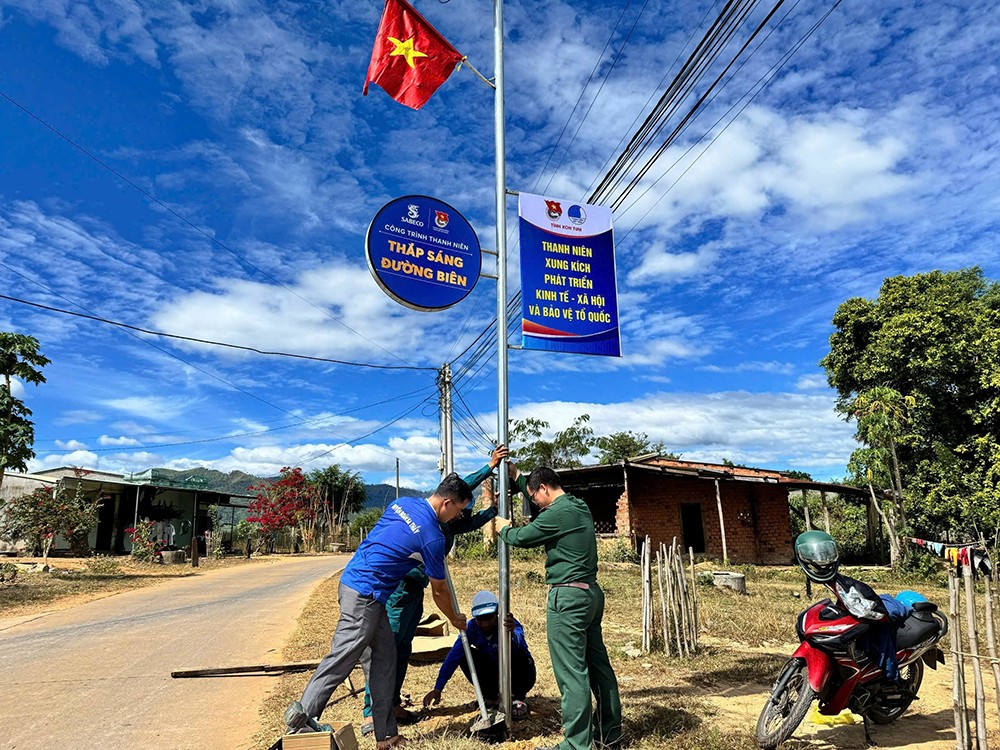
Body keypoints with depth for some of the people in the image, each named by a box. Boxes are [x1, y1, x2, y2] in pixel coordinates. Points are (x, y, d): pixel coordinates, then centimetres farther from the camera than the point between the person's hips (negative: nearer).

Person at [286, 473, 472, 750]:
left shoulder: (401, 503, 8)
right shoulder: (432, 537, -13)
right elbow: (439, 591, 0)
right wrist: (455, 619, 16)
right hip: (365, 593, -10)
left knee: (385, 656, 12)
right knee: (342, 657, -3)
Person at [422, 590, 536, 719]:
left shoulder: (510, 625, -30)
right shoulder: (471, 627, -19)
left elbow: (517, 644, -53)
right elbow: (453, 657, -25)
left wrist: (511, 634, -77)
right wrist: (437, 689, -33)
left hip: (517, 674, -3)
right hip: (494, 673, 4)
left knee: (519, 655, -35)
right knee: (465, 656, -21)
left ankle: (518, 697, -8)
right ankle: (491, 695, 0)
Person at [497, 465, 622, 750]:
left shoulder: (558, 513, -16)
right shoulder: (580, 506, 12)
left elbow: (521, 537, -6)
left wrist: (504, 528, 14)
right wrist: (517, 477, 29)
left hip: (568, 597, -10)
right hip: (591, 593, 10)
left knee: (572, 672, -5)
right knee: (598, 663, 16)